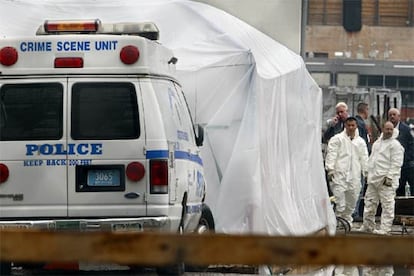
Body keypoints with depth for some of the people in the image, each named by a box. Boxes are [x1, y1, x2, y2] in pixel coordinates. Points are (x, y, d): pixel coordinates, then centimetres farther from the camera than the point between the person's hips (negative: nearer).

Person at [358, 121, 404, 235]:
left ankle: (385, 228, -5)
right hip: (373, 179, 8)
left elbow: (396, 164, -13)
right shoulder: (377, 143, 18)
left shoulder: (395, 145, -7)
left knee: (387, 205, -7)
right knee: (370, 203, 13)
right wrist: (369, 173, 18)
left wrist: (389, 177, -19)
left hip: (386, 180, -8)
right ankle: (368, 225, 23)